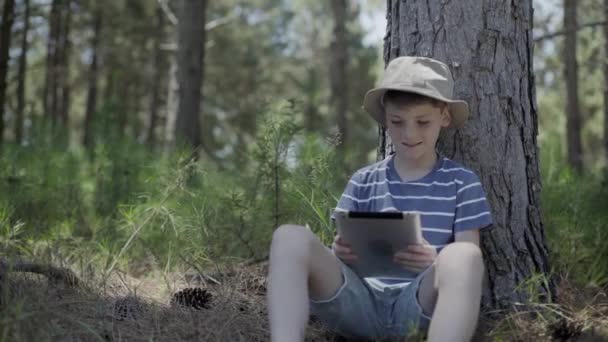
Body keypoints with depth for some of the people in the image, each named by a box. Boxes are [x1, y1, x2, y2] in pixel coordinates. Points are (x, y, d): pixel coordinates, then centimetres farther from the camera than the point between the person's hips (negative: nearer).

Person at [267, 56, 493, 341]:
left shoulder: (461, 182, 9)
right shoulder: (363, 182, 15)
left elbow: (469, 263, 4)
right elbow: (346, 248, 15)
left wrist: (437, 264, -20)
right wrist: (340, 254, -11)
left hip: (420, 304, -2)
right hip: (360, 301, 2)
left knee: (462, 257, -35)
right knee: (291, 237, -22)